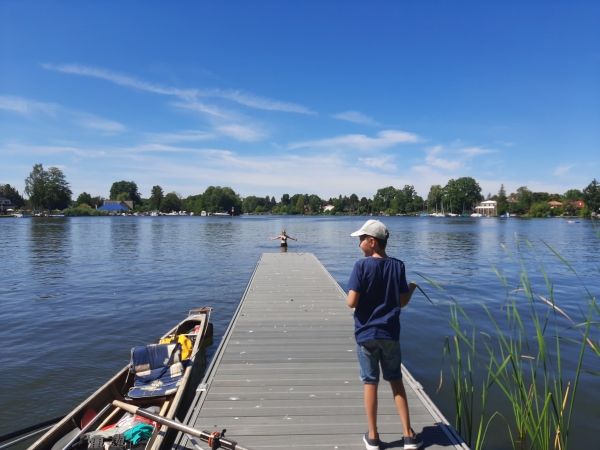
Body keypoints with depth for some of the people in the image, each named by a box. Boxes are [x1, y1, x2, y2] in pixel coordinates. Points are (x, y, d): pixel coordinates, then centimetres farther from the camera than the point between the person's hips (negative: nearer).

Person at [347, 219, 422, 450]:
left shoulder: (362, 266, -13)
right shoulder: (397, 265, -4)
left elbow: (352, 302, -17)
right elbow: (402, 302, -3)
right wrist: (412, 288, 17)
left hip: (366, 333, -2)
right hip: (390, 333, 3)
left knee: (370, 383, 9)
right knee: (396, 381, 17)